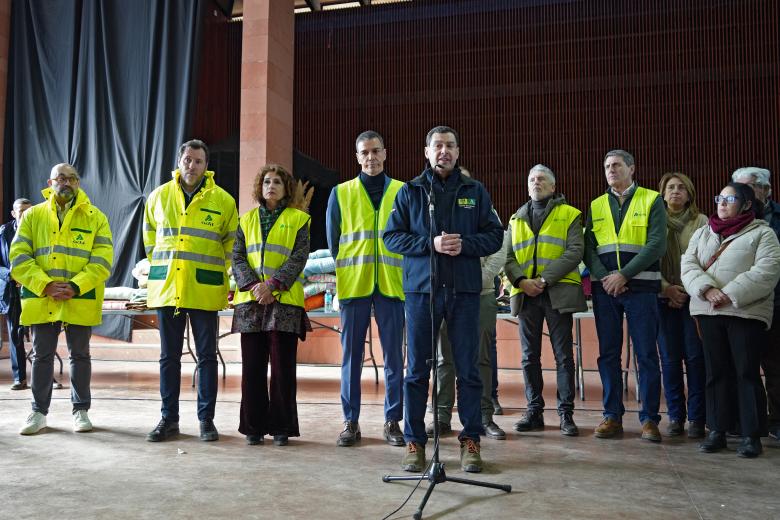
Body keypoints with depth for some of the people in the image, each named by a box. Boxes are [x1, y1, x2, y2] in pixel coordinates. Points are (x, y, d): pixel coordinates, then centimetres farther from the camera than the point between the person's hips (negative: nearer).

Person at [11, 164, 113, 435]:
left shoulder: (95, 217, 3)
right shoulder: (33, 215, 7)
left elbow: (102, 259, -5)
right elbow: (19, 257, 0)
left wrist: (76, 286, -16)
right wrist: (45, 285, -13)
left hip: (81, 300, -1)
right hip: (41, 298, 1)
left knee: (80, 355, 8)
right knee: (42, 355, 9)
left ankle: (81, 410, 20)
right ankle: (39, 411, 22)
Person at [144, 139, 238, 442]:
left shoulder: (223, 200, 1)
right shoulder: (159, 196, 8)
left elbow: (231, 242, 10)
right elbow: (150, 235, 21)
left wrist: (217, 271, 6)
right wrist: (159, 267, 15)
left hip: (205, 290, -2)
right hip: (166, 287, 2)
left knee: (206, 355, 4)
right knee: (169, 356, 8)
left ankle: (206, 419, 14)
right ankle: (169, 419, 18)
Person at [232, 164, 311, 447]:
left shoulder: (298, 219, 6)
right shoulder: (246, 220, 16)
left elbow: (299, 257, -4)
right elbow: (237, 257, 7)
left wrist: (272, 284, -16)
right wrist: (253, 285, -10)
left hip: (284, 301, -3)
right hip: (250, 300, 3)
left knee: (282, 367, 0)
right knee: (252, 367, 5)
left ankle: (281, 426, 11)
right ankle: (254, 426, 15)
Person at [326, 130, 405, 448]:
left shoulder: (402, 192, 8)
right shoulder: (341, 194, 8)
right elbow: (333, 241, 10)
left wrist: (405, 275, 2)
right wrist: (343, 275, 5)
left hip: (391, 285, 0)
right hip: (353, 285, 0)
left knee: (394, 356, 4)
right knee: (351, 355, 5)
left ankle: (392, 420, 15)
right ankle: (350, 421, 14)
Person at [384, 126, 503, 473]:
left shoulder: (475, 191, 11)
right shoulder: (410, 191, 9)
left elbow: (494, 235, 8)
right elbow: (392, 236, 3)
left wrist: (464, 244, -11)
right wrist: (430, 243, -12)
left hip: (464, 289, 1)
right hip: (421, 288, 0)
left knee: (468, 369, 5)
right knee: (417, 370, 4)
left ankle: (471, 440, 18)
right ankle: (414, 441, 15)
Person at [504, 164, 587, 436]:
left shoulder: (569, 215, 6)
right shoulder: (516, 219, 17)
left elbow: (575, 251, -6)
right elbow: (508, 257, 10)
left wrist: (546, 279, -16)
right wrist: (521, 281, -9)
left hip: (558, 292, -3)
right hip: (526, 294, 4)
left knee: (563, 355, 1)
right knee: (530, 356, 7)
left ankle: (566, 412, 9)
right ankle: (534, 411, 17)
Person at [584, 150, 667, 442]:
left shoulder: (652, 201, 4)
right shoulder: (596, 206, 14)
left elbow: (657, 244, -7)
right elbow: (588, 247, 7)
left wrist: (624, 275, -14)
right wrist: (603, 276, -10)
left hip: (640, 286, -3)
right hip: (604, 287, 3)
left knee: (646, 354, 0)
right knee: (608, 353, 6)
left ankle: (649, 418, 9)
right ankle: (612, 416, 14)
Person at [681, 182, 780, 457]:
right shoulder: (702, 233, 16)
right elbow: (688, 264, 4)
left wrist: (730, 295, -18)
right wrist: (707, 289, -14)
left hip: (745, 311, -4)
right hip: (708, 311, 4)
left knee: (747, 372, -1)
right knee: (716, 371, 7)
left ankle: (751, 435, 7)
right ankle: (717, 431, 14)